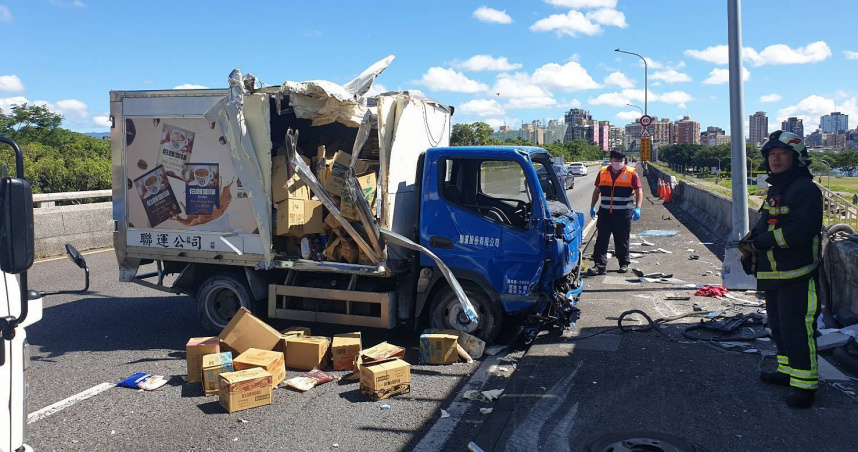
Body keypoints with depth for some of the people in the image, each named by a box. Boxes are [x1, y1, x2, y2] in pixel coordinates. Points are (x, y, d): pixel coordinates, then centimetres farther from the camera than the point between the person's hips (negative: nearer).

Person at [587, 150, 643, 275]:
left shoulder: (631, 173, -2)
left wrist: (637, 208, -14)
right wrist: (592, 206, 12)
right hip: (605, 213, 2)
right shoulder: (603, 172, 7)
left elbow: (639, 191, -3)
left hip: (624, 213, -2)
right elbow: (597, 190, 16)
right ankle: (600, 265, -2)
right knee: (601, 239, -3)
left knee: (622, 241, 8)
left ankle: (624, 264, 23)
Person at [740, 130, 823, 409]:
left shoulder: (805, 189, -14)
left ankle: (804, 384, 3)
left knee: (797, 329, -7)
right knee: (779, 326, 20)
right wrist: (751, 241, 1)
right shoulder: (775, 190, 16)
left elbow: (800, 229, -25)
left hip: (798, 276, -10)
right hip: (773, 275, 10)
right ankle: (787, 371, 35)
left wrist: (760, 243, -23)